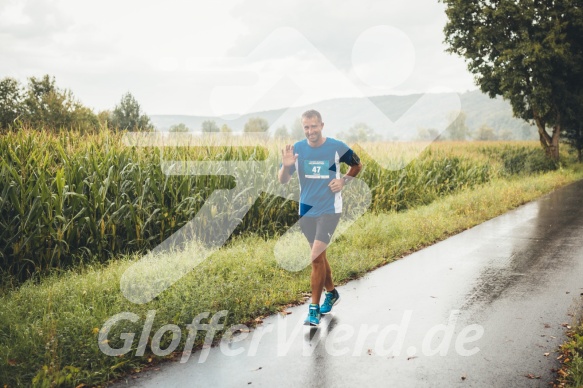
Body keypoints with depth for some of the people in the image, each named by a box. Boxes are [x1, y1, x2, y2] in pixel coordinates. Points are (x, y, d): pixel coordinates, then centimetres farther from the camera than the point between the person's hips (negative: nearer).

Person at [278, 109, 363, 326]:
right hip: (306, 211, 4)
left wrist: (344, 181, -9)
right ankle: (331, 293, 39)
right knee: (319, 256, 16)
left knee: (316, 258, -12)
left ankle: (314, 308, 0)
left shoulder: (337, 147, -9)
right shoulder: (297, 149, -3)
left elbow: (357, 165, 9)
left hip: (329, 210, -4)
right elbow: (282, 181, -4)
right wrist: (286, 166, -25)